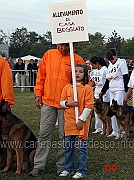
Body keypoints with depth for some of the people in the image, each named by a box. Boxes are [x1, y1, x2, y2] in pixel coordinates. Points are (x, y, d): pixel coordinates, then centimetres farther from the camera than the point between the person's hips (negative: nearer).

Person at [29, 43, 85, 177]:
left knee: (64, 135, 5)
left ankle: (62, 165, 17)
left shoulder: (77, 60, -3)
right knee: (44, 133, 4)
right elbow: (41, 75, 10)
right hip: (48, 101, 2)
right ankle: (39, 165, 10)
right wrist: (38, 93, 5)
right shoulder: (49, 55, 6)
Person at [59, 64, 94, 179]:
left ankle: (82, 170, 11)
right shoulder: (67, 87, 8)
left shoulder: (87, 88, -6)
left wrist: (82, 120, -13)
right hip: (69, 122, 5)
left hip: (82, 122, -5)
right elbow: (61, 101, 13)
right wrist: (68, 103, -10)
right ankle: (68, 169, 24)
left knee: (82, 147, 1)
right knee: (68, 146, 11)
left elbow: (89, 105, -9)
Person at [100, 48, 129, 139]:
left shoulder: (121, 62, -4)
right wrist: (103, 91, 23)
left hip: (120, 90, -8)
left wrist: (127, 90, -15)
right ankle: (115, 131, 13)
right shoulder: (110, 65, 18)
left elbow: (126, 77, -9)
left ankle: (122, 131, -2)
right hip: (112, 90, 8)